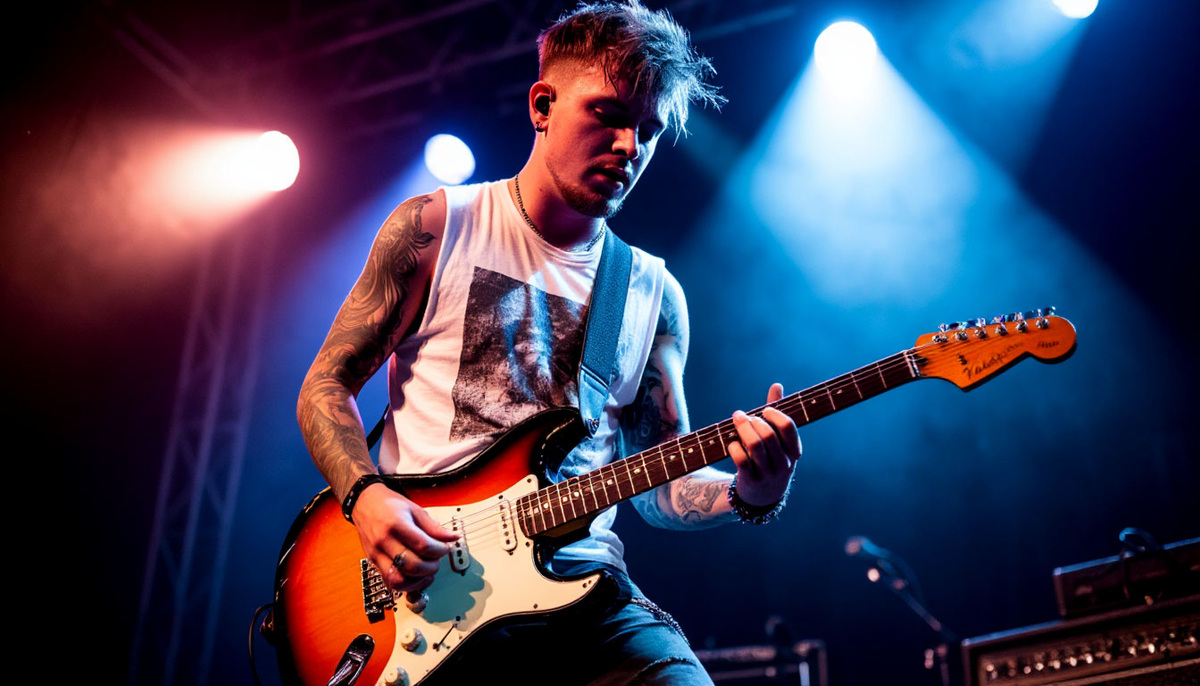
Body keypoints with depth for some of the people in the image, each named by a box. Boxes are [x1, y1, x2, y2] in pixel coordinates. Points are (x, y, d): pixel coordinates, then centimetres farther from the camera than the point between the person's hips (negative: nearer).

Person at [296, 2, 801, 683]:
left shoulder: (655, 295, 10)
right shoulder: (436, 229, 2)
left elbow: (659, 483, 11)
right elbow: (327, 385, 5)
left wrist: (749, 494, -10)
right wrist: (366, 496, -13)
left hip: (580, 585, 2)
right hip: (425, 583, -2)